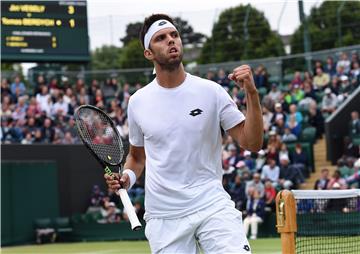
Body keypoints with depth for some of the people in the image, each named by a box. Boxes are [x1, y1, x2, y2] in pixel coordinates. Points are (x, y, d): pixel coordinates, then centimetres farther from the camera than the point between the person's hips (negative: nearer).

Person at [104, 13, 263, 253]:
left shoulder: (210, 91, -1)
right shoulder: (138, 102, 5)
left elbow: (252, 143, -4)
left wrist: (252, 93, -15)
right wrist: (127, 177, 0)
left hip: (212, 204, -2)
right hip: (164, 217, 2)